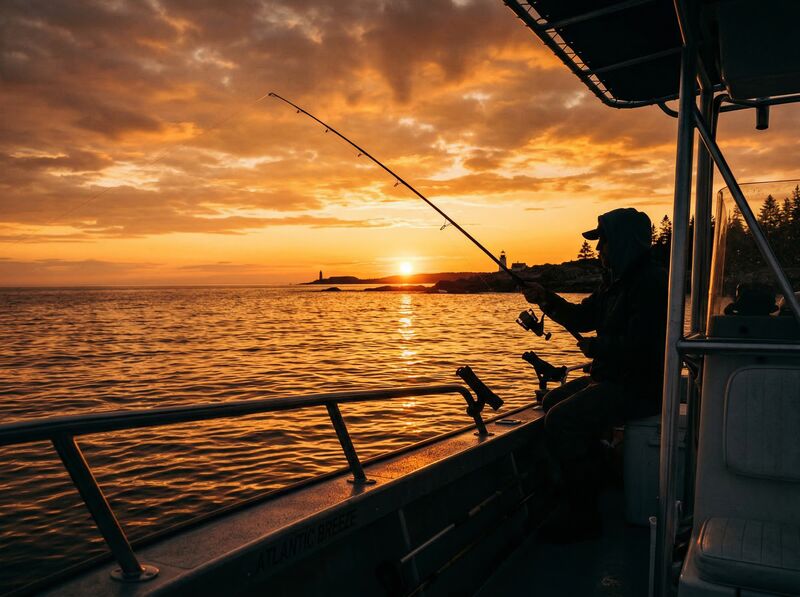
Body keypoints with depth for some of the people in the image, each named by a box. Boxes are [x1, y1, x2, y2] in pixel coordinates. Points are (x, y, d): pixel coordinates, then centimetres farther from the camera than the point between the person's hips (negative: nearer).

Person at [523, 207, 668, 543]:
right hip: (614, 378, 11)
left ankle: (582, 515, -9)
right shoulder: (617, 281, 14)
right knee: (553, 401, 18)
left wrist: (594, 347, -13)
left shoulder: (652, 283, -20)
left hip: (641, 388, -11)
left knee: (562, 420, -23)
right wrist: (547, 300, 5)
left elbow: (639, 347, -29)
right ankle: (572, 492, 25)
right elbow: (582, 317, 21)